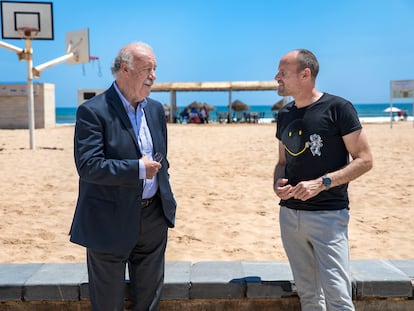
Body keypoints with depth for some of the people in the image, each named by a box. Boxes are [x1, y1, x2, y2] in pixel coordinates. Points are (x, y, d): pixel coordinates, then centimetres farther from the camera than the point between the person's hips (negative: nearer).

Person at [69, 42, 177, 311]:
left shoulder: (156, 109, 7)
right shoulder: (93, 111, -14)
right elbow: (88, 166, -24)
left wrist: (168, 202, 14)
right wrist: (138, 169, -22)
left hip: (154, 218, 6)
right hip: (111, 222, -5)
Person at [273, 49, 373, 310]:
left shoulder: (338, 108, -8)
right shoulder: (285, 114, 12)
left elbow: (365, 160, -9)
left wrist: (321, 183, -19)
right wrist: (277, 184, -1)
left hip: (328, 215, -6)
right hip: (290, 214, 6)